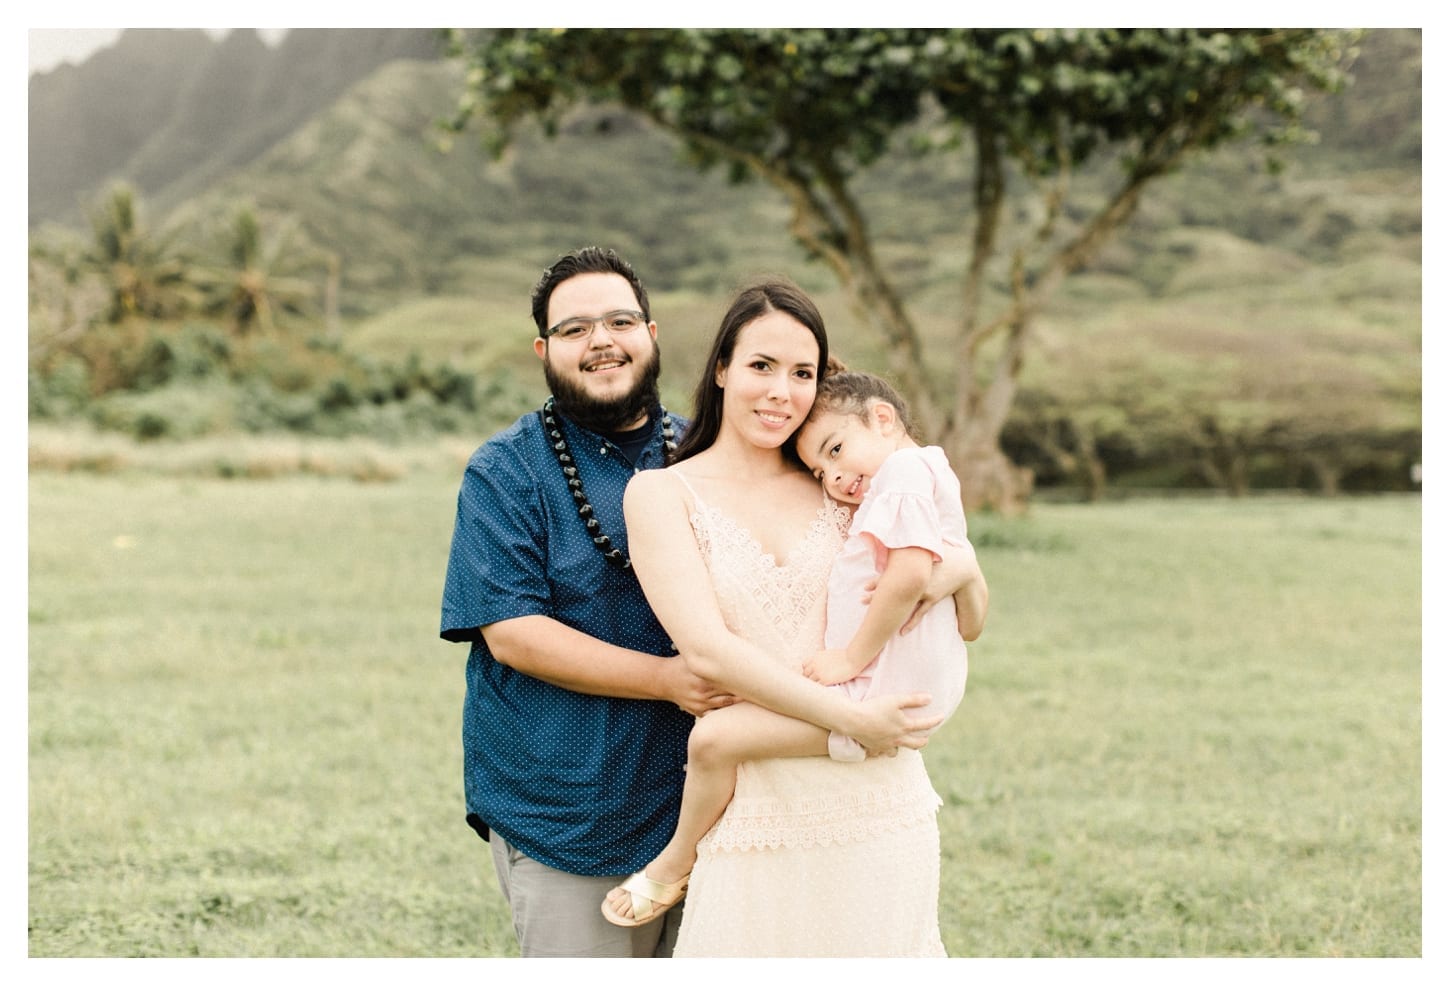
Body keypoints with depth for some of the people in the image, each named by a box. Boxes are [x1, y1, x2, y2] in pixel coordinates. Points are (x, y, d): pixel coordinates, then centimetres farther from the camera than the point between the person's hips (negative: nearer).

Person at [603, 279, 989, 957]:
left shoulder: (839, 491, 10)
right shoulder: (663, 493, 1)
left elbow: (972, 619, 12)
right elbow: (706, 648, -11)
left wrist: (958, 569, -10)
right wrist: (849, 720, -16)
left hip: (878, 803, 3)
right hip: (756, 817, -3)